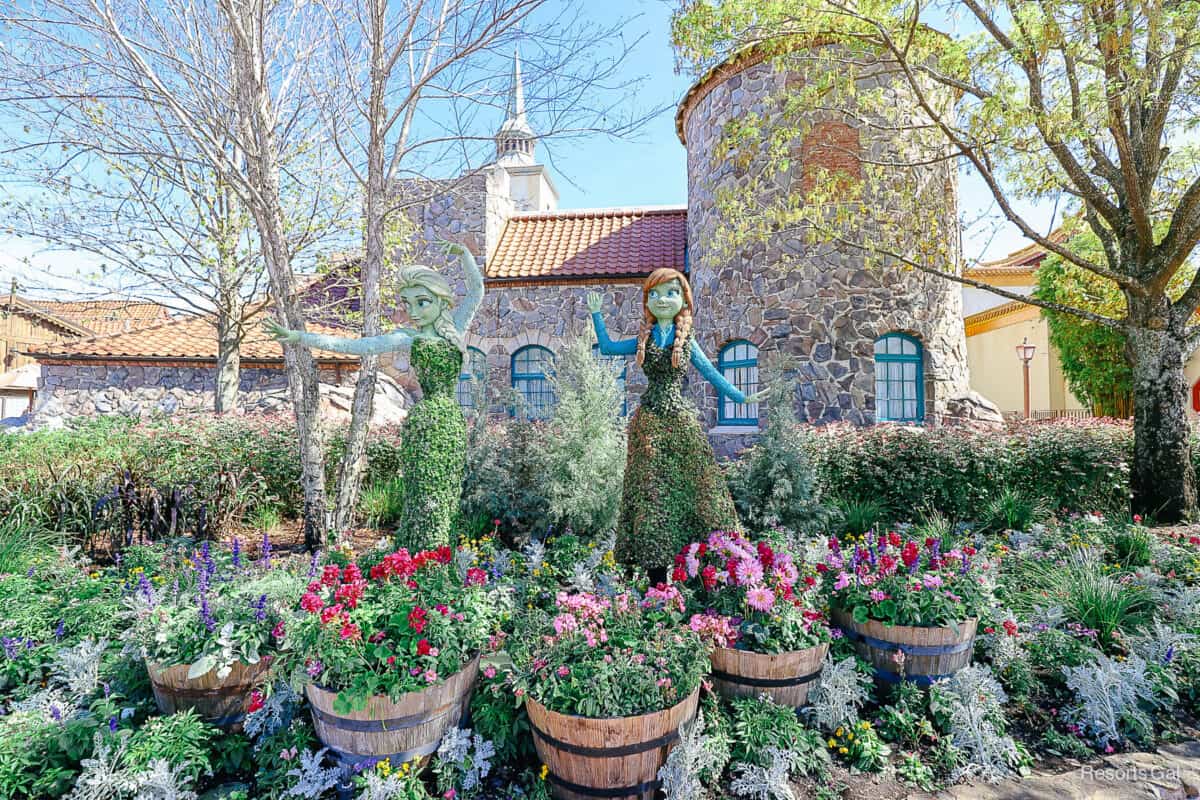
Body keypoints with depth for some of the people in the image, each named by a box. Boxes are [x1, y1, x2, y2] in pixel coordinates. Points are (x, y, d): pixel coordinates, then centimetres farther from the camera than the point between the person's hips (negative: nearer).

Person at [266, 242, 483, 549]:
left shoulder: (454, 327, 12)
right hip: (426, 422, -4)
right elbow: (352, 345, -5)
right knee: (427, 499, -6)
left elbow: (477, 289, 14)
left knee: (444, 499, 8)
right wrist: (299, 337, -10)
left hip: (453, 421, 4)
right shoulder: (408, 337, 1)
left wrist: (463, 253, 1)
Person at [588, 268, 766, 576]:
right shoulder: (643, 340, 8)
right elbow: (607, 347, 17)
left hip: (680, 420, -1)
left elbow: (711, 373, 9)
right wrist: (596, 315, 18)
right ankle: (656, 569, 8)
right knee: (650, 486, 1)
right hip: (649, 420, 1)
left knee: (689, 482, -4)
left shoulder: (687, 341, 5)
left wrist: (740, 397, 9)